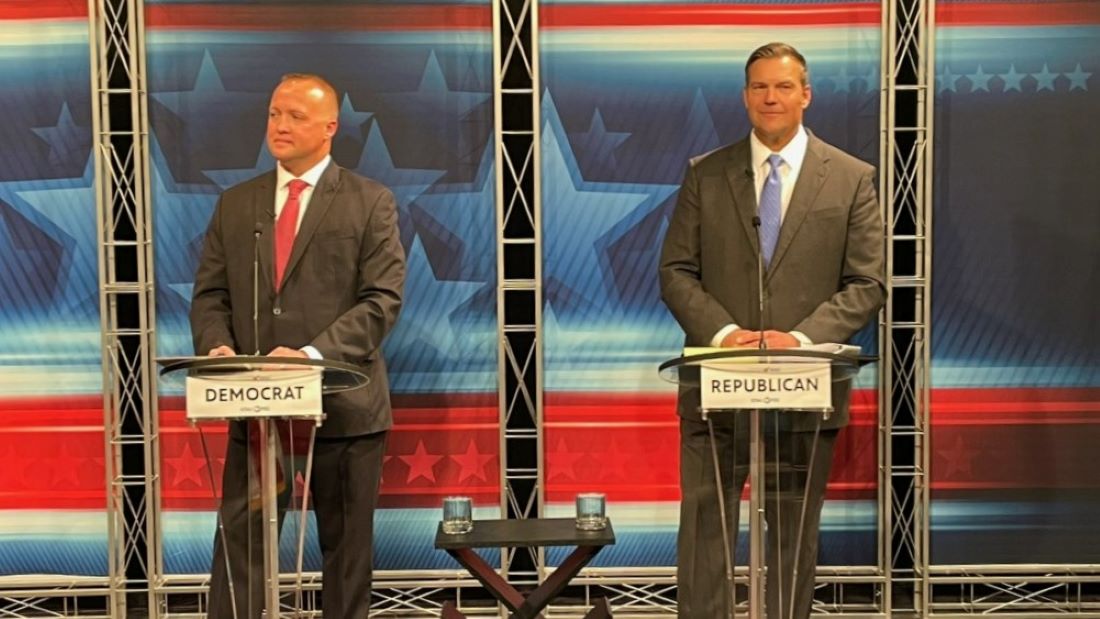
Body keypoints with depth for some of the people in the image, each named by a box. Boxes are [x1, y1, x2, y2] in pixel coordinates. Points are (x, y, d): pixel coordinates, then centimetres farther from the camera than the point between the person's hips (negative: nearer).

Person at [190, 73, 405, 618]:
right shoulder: (234, 204, 12)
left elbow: (382, 300, -8)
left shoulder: (371, 202, 1)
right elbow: (210, 296, 11)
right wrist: (218, 347, -11)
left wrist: (312, 354, -21)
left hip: (342, 404, -2)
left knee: (346, 548, 9)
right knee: (238, 545, 1)